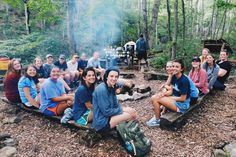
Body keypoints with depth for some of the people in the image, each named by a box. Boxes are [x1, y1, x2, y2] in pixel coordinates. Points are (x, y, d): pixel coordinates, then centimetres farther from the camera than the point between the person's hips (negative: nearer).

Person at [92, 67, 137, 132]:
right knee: (131, 114, -15)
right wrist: (123, 109, -13)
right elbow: (106, 111, -22)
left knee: (132, 111, 3)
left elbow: (115, 105, 9)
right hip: (102, 122, -9)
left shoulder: (111, 88, 5)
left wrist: (124, 109, -10)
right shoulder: (102, 90, -22)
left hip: (108, 116, 9)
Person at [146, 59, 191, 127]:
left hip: (182, 104, -8)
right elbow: (171, 91, 5)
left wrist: (169, 98, -13)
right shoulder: (174, 77, 1)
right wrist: (163, 94, -14)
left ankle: (157, 120, 1)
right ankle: (157, 116, 5)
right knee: (153, 98, -6)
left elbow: (183, 98, -20)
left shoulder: (184, 80, -23)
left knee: (156, 99, -18)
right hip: (175, 98, 8)